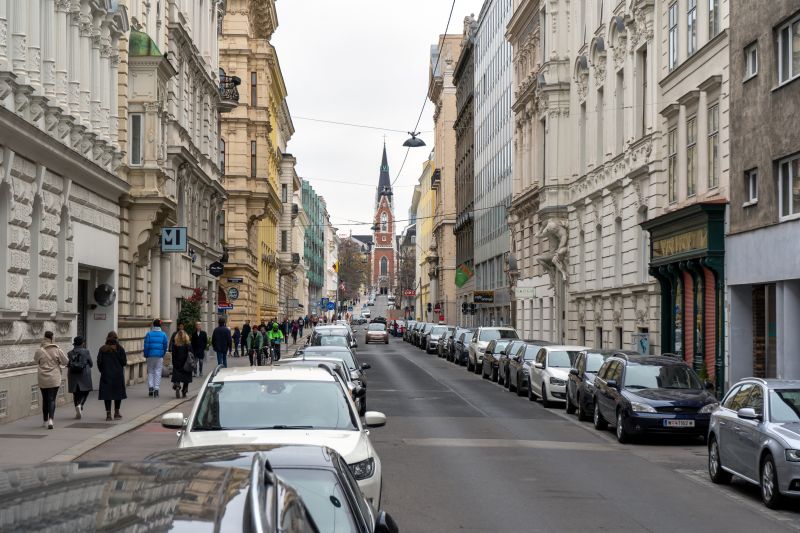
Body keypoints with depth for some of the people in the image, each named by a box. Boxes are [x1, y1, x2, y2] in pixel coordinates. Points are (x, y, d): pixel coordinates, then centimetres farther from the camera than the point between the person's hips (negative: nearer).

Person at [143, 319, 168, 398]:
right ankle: (156, 389, 1)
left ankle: (150, 387, -2)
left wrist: (146, 355, 5)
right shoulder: (163, 334, 0)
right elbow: (165, 346, 3)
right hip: (159, 356, 0)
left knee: (150, 372, 11)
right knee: (158, 372, 5)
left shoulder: (149, 334, -4)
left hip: (150, 356, 0)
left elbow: (146, 346, -5)